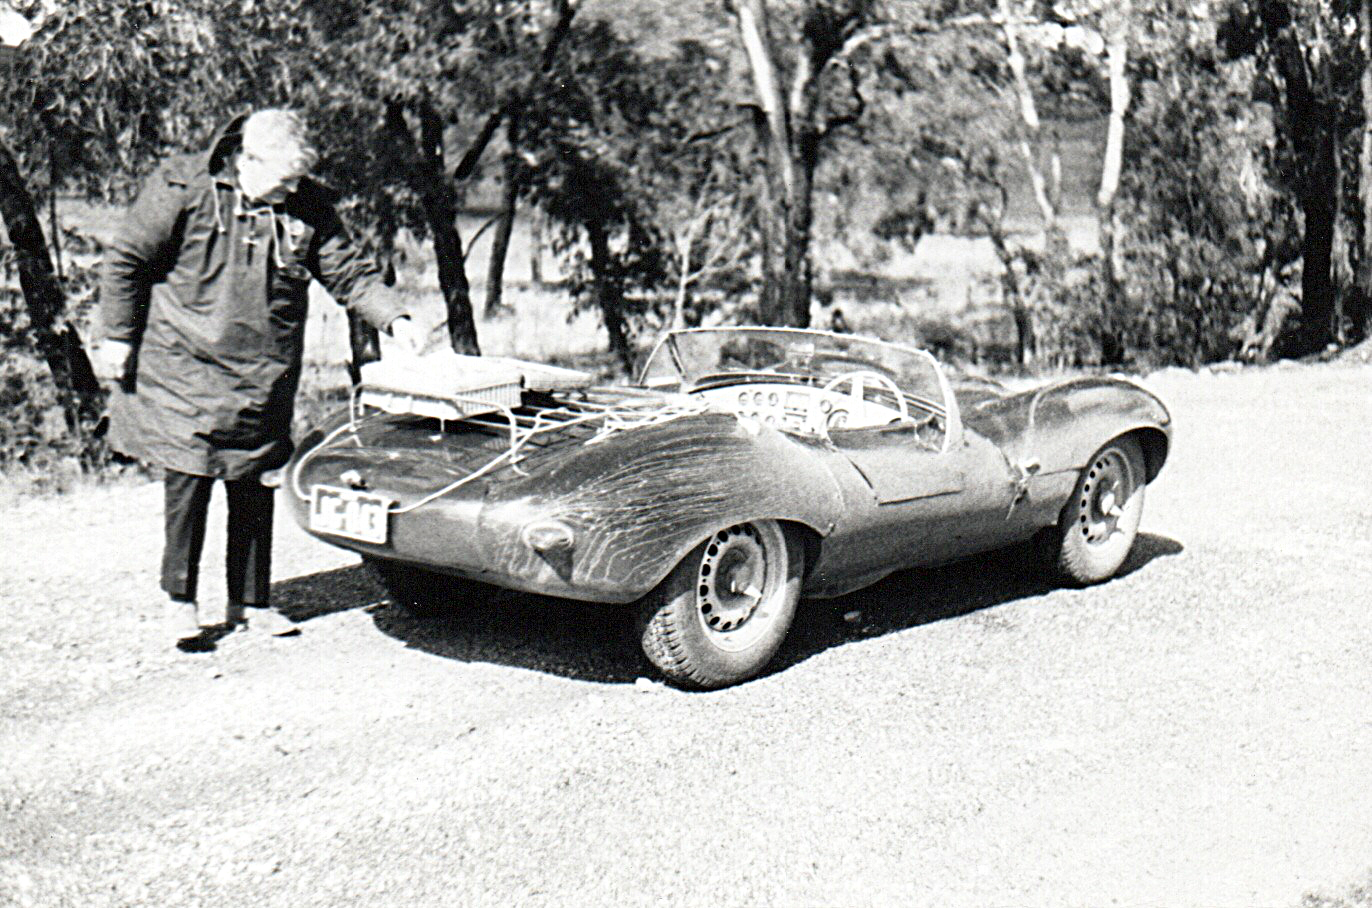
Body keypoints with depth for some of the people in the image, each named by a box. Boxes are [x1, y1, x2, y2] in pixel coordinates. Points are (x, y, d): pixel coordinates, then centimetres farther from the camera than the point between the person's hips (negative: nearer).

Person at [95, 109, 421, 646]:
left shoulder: (308, 205, 0)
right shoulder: (181, 189, -11)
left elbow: (348, 271, 4)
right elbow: (126, 259, -5)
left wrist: (392, 319, -10)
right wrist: (116, 336, -5)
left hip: (264, 380, 4)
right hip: (184, 369, -4)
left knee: (253, 490, 10)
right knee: (189, 481, -2)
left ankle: (250, 601, 22)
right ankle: (179, 597, 15)